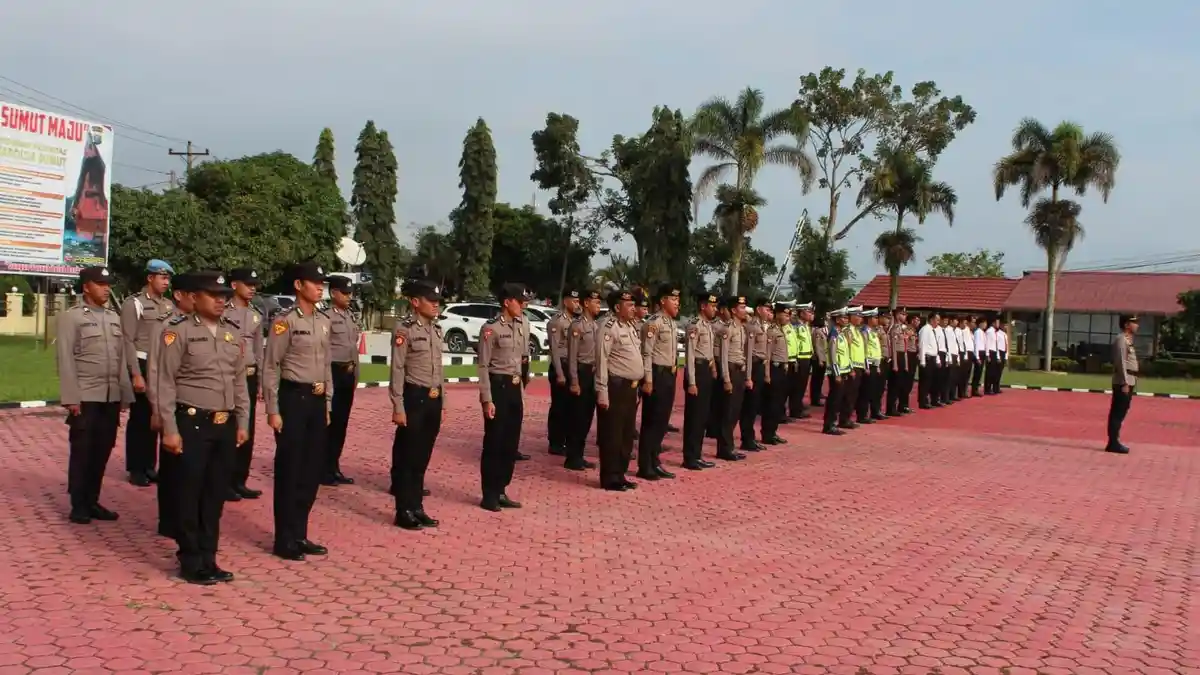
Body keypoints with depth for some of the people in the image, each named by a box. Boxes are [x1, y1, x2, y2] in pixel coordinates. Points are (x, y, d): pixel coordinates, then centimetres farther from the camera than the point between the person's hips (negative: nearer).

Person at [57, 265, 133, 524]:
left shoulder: (114, 317, 12)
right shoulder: (70, 317, -3)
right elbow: (65, 360, -7)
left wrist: (125, 394, 10)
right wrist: (71, 398, -13)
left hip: (112, 397, 5)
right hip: (85, 397, -5)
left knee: (103, 451, 9)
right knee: (81, 452, 3)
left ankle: (92, 501, 21)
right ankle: (78, 505, 13)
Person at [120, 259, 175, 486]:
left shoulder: (169, 306, 10)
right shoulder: (133, 303, -7)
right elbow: (128, 341, -11)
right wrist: (136, 374, -16)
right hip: (142, 367, -5)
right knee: (139, 419, 3)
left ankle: (149, 466, 21)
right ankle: (135, 469, 13)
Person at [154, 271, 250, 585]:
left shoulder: (233, 333, 10)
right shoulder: (178, 331, -7)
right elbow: (165, 383, -8)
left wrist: (242, 422, 12)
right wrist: (170, 429, -12)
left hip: (226, 425, 6)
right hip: (192, 423, -5)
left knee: (216, 494, 12)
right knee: (189, 495, 4)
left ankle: (208, 560, 24)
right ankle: (190, 563, 17)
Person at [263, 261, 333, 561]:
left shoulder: (324, 321, 11)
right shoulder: (285, 321, -10)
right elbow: (270, 368, -11)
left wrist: (328, 404, 15)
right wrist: (273, 411, -14)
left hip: (317, 401, 7)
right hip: (293, 399, -7)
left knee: (313, 470, 12)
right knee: (289, 471, 1)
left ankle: (300, 535, 24)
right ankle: (284, 540, 11)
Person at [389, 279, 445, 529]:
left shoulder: (436, 329, 11)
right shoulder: (404, 329, -11)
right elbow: (397, 371, -14)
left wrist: (441, 401, 16)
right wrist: (398, 408, -17)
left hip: (433, 400, 7)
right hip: (414, 399, -7)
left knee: (423, 457, 13)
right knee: (406, 457, 3)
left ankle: (416, 507, 22)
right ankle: (404, 511, 12)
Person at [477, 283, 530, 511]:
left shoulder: (523, 326, 9)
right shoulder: (491, 329, -12)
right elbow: (483, 366, -12)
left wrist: (521, 390, 14)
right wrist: (487, 399, -16)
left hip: (515, 388, 7)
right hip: (498, 387, -7)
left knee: (511, 443, 12)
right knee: (494, 443, 1)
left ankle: (501, 491, 24)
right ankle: (489, 495, 13)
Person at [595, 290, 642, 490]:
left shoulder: (632, 326, 14)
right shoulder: (609, 328, -13)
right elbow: (602, 361, -17)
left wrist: (636, 388, 17)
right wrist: (602, 392, -20)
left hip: (630, 388, 9)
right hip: (615, 387, -9)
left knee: (627, 435, 14)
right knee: (612, 435, 0)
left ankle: (620, 475, 24)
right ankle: (610, 478, 8)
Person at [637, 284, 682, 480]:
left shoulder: (672, 323, 14)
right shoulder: (653, 323, -13)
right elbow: (646, 353, -17)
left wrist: (674, 373, 16)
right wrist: (647, 380, -20)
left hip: (670, 375, 9)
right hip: (657, 375, -9)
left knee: (662, 421, 13)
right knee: (651, 421, -2)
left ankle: (654, 462, 23)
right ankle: (645, 467, 6)